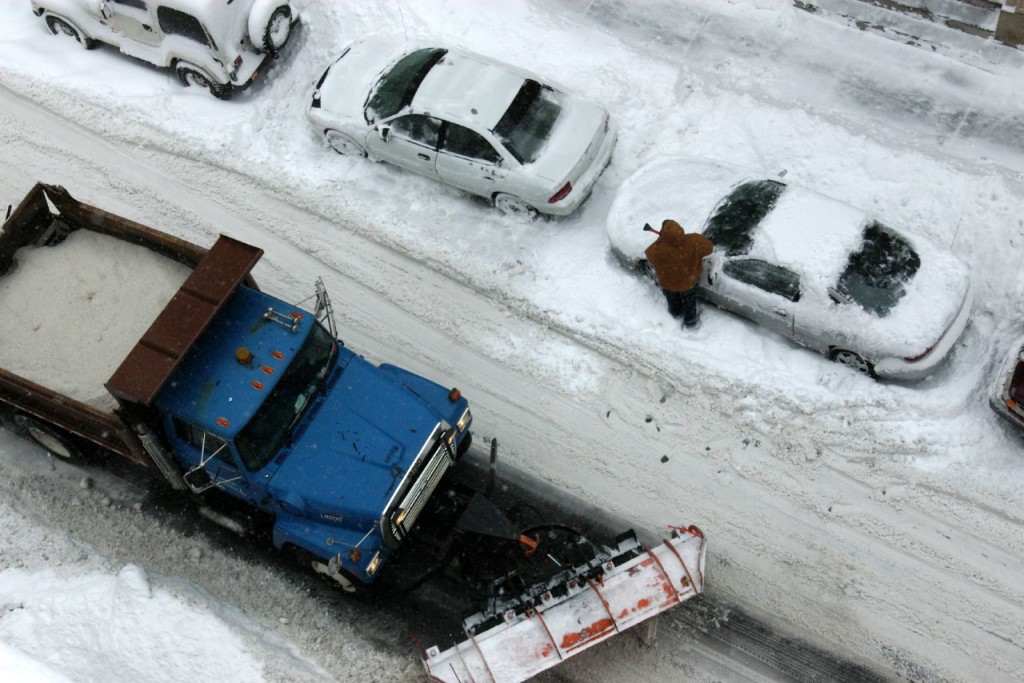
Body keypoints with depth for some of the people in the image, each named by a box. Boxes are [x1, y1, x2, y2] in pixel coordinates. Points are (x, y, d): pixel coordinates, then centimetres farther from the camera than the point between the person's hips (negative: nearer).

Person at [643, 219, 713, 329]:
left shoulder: (657, 249, -41)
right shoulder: (693, 242, -39)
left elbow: (649, 255, -16)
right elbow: (708, 247, -18)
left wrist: (661, 239, -7)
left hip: (668, 283, 0)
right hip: (688, 282, 0)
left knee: (673, 300, 35)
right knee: (689, 301, 31)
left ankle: (676, 312, 65)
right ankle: (690, 321, 55)